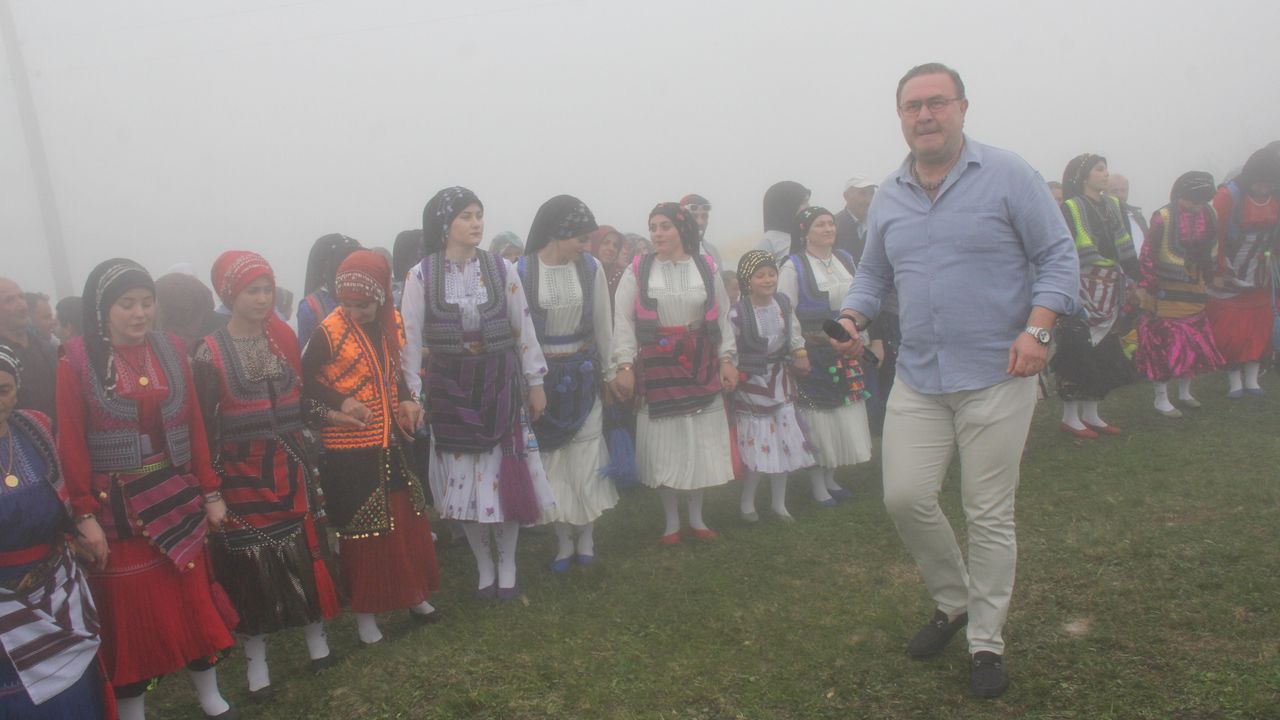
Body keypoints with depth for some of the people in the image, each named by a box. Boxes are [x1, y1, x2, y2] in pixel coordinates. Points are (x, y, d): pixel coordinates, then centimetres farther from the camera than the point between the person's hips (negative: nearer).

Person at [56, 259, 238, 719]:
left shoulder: (171, 348, 1)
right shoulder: (77, 359, -9)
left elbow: (194, 424, 4)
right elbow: (71, 443, -8)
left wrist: (211, 492, 4)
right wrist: (85, 516, -11)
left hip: (177, 496, 3)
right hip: (117, 506, -3)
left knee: (193, 595, 13)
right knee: (128, 608, 7)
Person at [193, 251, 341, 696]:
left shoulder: (285, 339, 5)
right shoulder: (210, 352, -5)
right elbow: (203, 424, -5)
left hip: (290, 467, 3)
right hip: (242, 473, -3)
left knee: (303, 551, 7)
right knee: (251, 561, 5)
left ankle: (315, 634, 25)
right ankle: (256, 656, 20)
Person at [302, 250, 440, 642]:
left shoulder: (391, 323, 0)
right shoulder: (329, 332, -17)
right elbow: (303, 381, -10)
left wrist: (407, 401, -4)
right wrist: (340, 403, -21)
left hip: (393, 441, 6)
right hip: (350, 450, -6)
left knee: (408, 519, 15)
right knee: (361, 529, 5)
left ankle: (414, 594, 33)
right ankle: (364, 610, 21)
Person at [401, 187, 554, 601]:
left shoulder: (501, 268, -2)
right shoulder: (421, 276, -5)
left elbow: (523, 328, 3)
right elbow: (411, 339, -1)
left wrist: (535, 383, 4)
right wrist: (411, 397, -2)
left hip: (501, 383, 1)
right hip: (450, 388, 0)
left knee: (506, 473, 4)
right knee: (463, 477, 7)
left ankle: (507, 564, 23)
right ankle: (484, 566, 25)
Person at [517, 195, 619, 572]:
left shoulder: (591, 268, -3)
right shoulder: (521, 271, -10)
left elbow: (603, 325, 5)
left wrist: (610, 373, 10)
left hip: (583, 374, 1)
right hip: (542, 375, -1)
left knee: (586, 454, 4)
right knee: (551, 457, 6)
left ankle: (586, 537, 20)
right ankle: (564, 540, 21)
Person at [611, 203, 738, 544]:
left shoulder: (707, 268, 5)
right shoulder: (637, 271, 0)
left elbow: (722, 317, 9)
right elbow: (623, 320, -2)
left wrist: (727, 359, 3)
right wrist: (624, 366, -9)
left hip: (701, 368, 2)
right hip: (657, 369, -1)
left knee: (701, 445, 8)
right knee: (662, 446, 3)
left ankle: (696, 517, 25)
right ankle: (671, 520, 20)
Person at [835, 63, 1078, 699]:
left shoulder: (1007, 175, -4)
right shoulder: (888, 196, 9)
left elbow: (1058, 258, -3)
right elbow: (873, 275, 18)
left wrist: (1037, 329, -18)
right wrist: (851, 319, -2)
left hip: (997, 377, -4)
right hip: (917, 377, 4)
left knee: (989, 513, 3)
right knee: (905, 497, -1)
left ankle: (986, 640, 21)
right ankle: (953, 601, 27)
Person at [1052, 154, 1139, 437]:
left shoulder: (1112, 205, 14)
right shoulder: (1071, 209, -8)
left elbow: (1125, 250, 15)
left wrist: (1139, 278, 10)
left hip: (1110, 295, 7)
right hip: (1083, 293, -7)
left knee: (1103, 353, 10)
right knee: (1078, 351, -5)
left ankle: (1090, 414, 21)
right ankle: (1070, 417, 5)